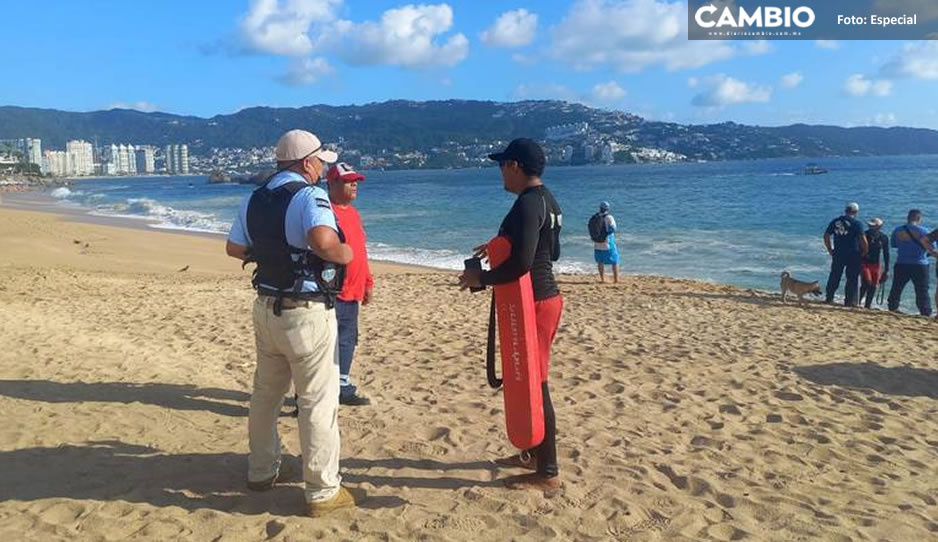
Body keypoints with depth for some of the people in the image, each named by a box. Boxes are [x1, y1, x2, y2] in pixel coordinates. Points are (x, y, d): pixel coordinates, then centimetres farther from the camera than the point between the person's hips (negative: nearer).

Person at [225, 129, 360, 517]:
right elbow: (323, 240, -35)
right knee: (318, 400, 1)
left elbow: (234, 248, 15)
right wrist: (344, 253, -15)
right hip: (306, 313, -8)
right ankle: (323, 491, 9)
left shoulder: (255, 199, 8)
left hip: (267, 308, 8)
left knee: (265, 393, 21)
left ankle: (261, 471, 36)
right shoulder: (309, 196, -16)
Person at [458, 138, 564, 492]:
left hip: (531, 303, -11)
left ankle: (548, 474, 8)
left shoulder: (527, 203, -19)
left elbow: (521, 264, -27)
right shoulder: (546, 200, 12)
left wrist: (482, 278, -12)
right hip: (542, 298, 11)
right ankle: (534, 453, 35)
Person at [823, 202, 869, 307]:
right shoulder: (857, 223, -9)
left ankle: (829, 298, 14)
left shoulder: (835, 221, 5)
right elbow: (863, 240, -14)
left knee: (834, 276, 12)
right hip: (853, 255, -4)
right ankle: (850, 301, 5)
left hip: (838, 254, 4)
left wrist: (830, 250, 14)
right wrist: (864, 252, 0)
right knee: (852, 278, 5)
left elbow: (826, 236, 8)